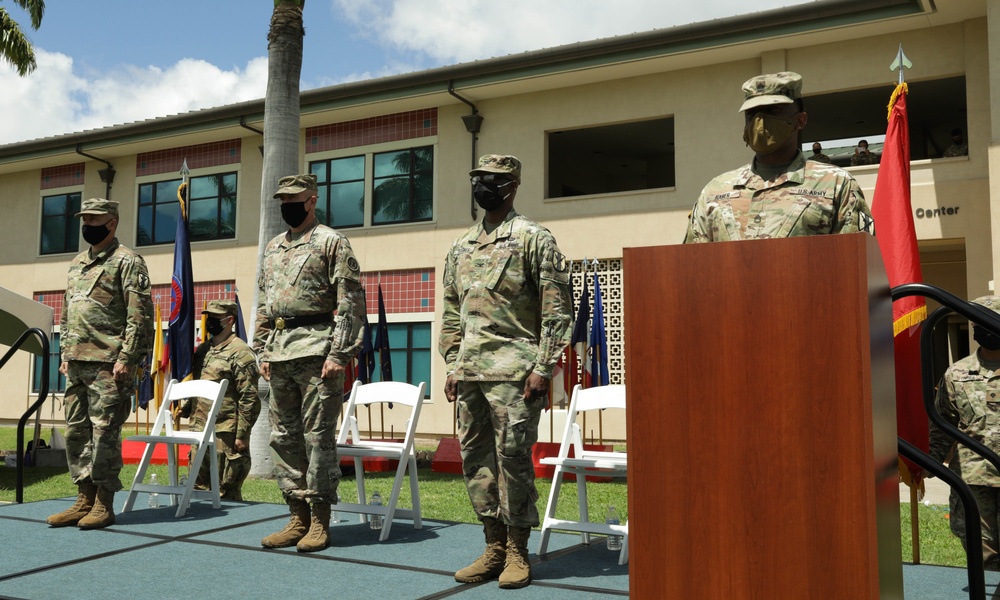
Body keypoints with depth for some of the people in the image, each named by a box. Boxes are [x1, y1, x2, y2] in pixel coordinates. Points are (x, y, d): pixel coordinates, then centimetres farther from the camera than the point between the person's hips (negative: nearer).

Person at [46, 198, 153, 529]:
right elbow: (66, 313, 24)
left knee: (104, 432, -5)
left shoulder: (127, 261, -5)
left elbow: (140, 316, -13)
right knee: (75, 431, 10)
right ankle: (84, 499, 18)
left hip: (107, 363, -8)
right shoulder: (77, 263, 20)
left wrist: (126, 358, -18)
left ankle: (104, 505, 3)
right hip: (76, 363, 8)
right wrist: (65, 353, 16)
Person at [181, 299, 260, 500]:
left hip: (225, 435, -8)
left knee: (226, 493, -2)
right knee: (198, 488, 14)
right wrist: (185, 410, 13)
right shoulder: (203, 350, 15)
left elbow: (250, 398, -15)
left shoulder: (239, 352, -11)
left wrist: (242, 435, -17)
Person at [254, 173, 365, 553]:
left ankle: (320, 521, 6)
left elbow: (351, 303, -9)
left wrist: (339, 354, -16)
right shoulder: (273, 248, 20)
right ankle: (298, 517, 19)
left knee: (318, 436, -4)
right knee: (283, 436, 9)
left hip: (316, 351, -7)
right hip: (280, 353, 8)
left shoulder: (331, 242, -2)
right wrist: (263, 351, 14)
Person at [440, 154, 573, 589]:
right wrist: (453, 365, 13)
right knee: (475, 459, 9)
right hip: (469, 373, 7)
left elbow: (557, 309, -7)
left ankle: (517, 552, 11)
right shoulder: (460, 247, 17)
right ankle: (494, 548, 21)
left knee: (513, 458, -3)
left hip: (513, 371, -6)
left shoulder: (534, 239, -2)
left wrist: (543, 367, -13)